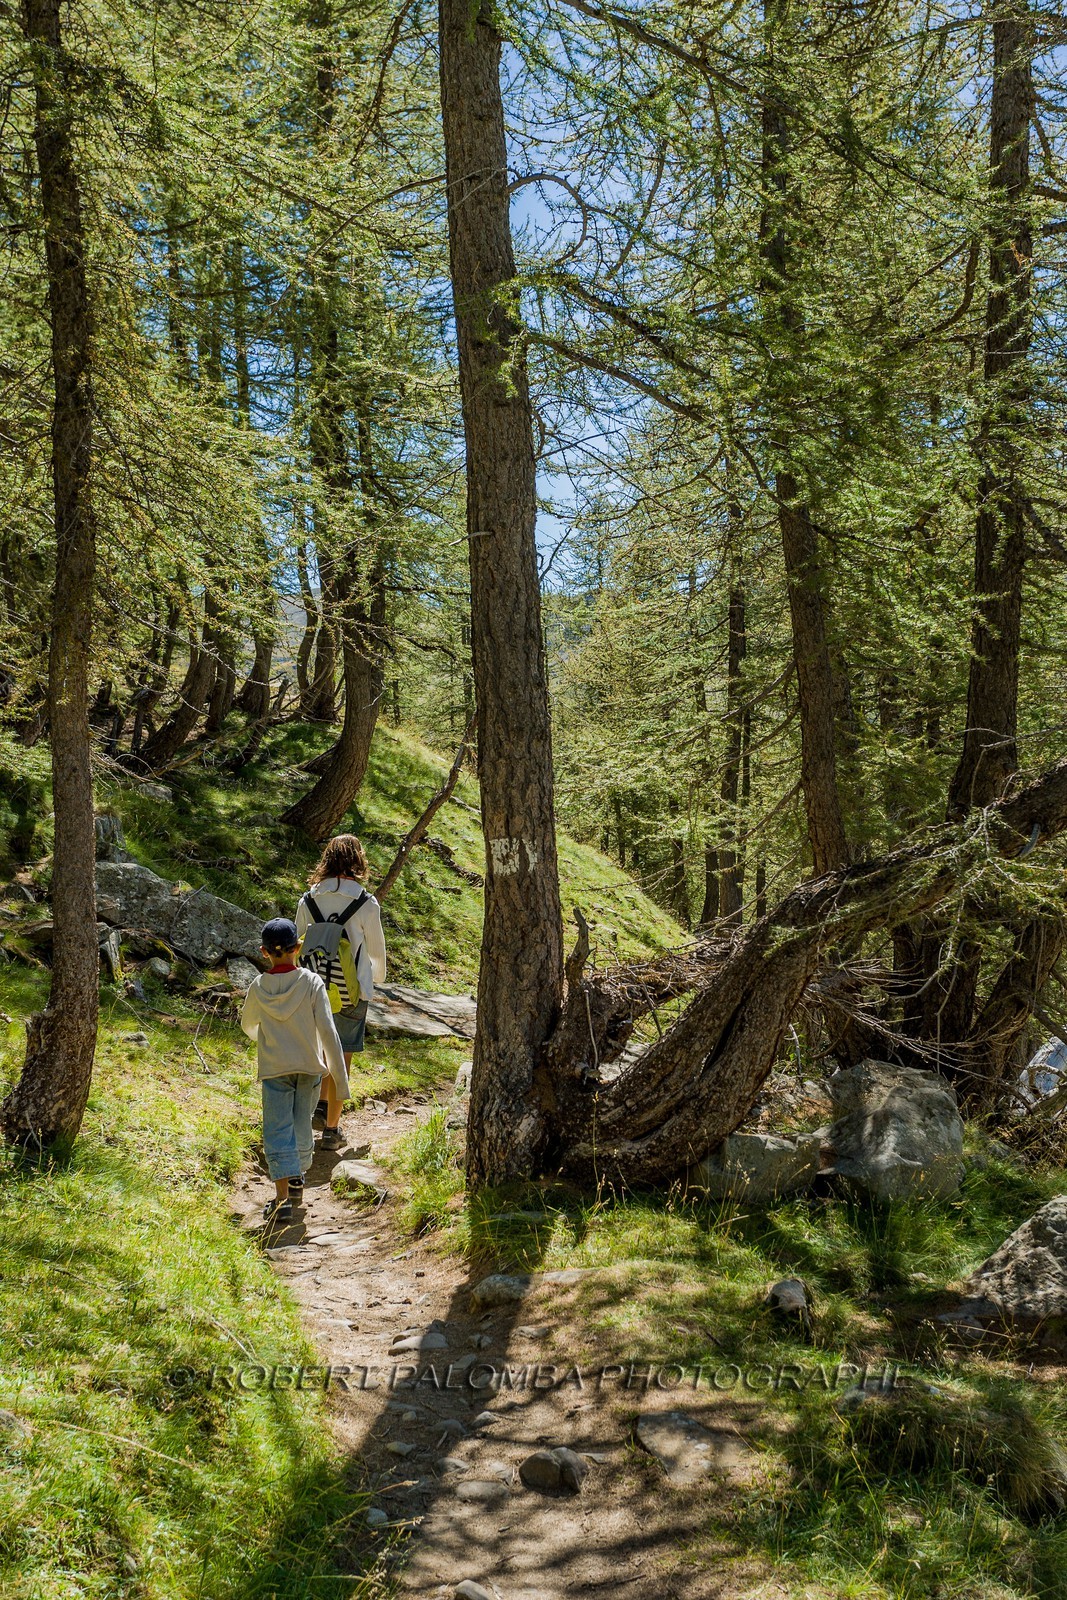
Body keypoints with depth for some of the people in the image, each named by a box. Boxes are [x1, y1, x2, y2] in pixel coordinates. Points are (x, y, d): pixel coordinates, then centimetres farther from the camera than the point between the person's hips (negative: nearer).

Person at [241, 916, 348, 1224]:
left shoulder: (258, 988, -8)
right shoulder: (312, 983, -13)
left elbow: (248, 1025, 11)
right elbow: (328, 1032, -14)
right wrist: (340, 1076, -9)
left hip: (274, 1069, -1)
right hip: (309, 1066, 1)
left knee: (277, 1131, 0)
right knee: (301, 1126, 18)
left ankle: (283, 1197, -11)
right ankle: (297, 1178, 37)